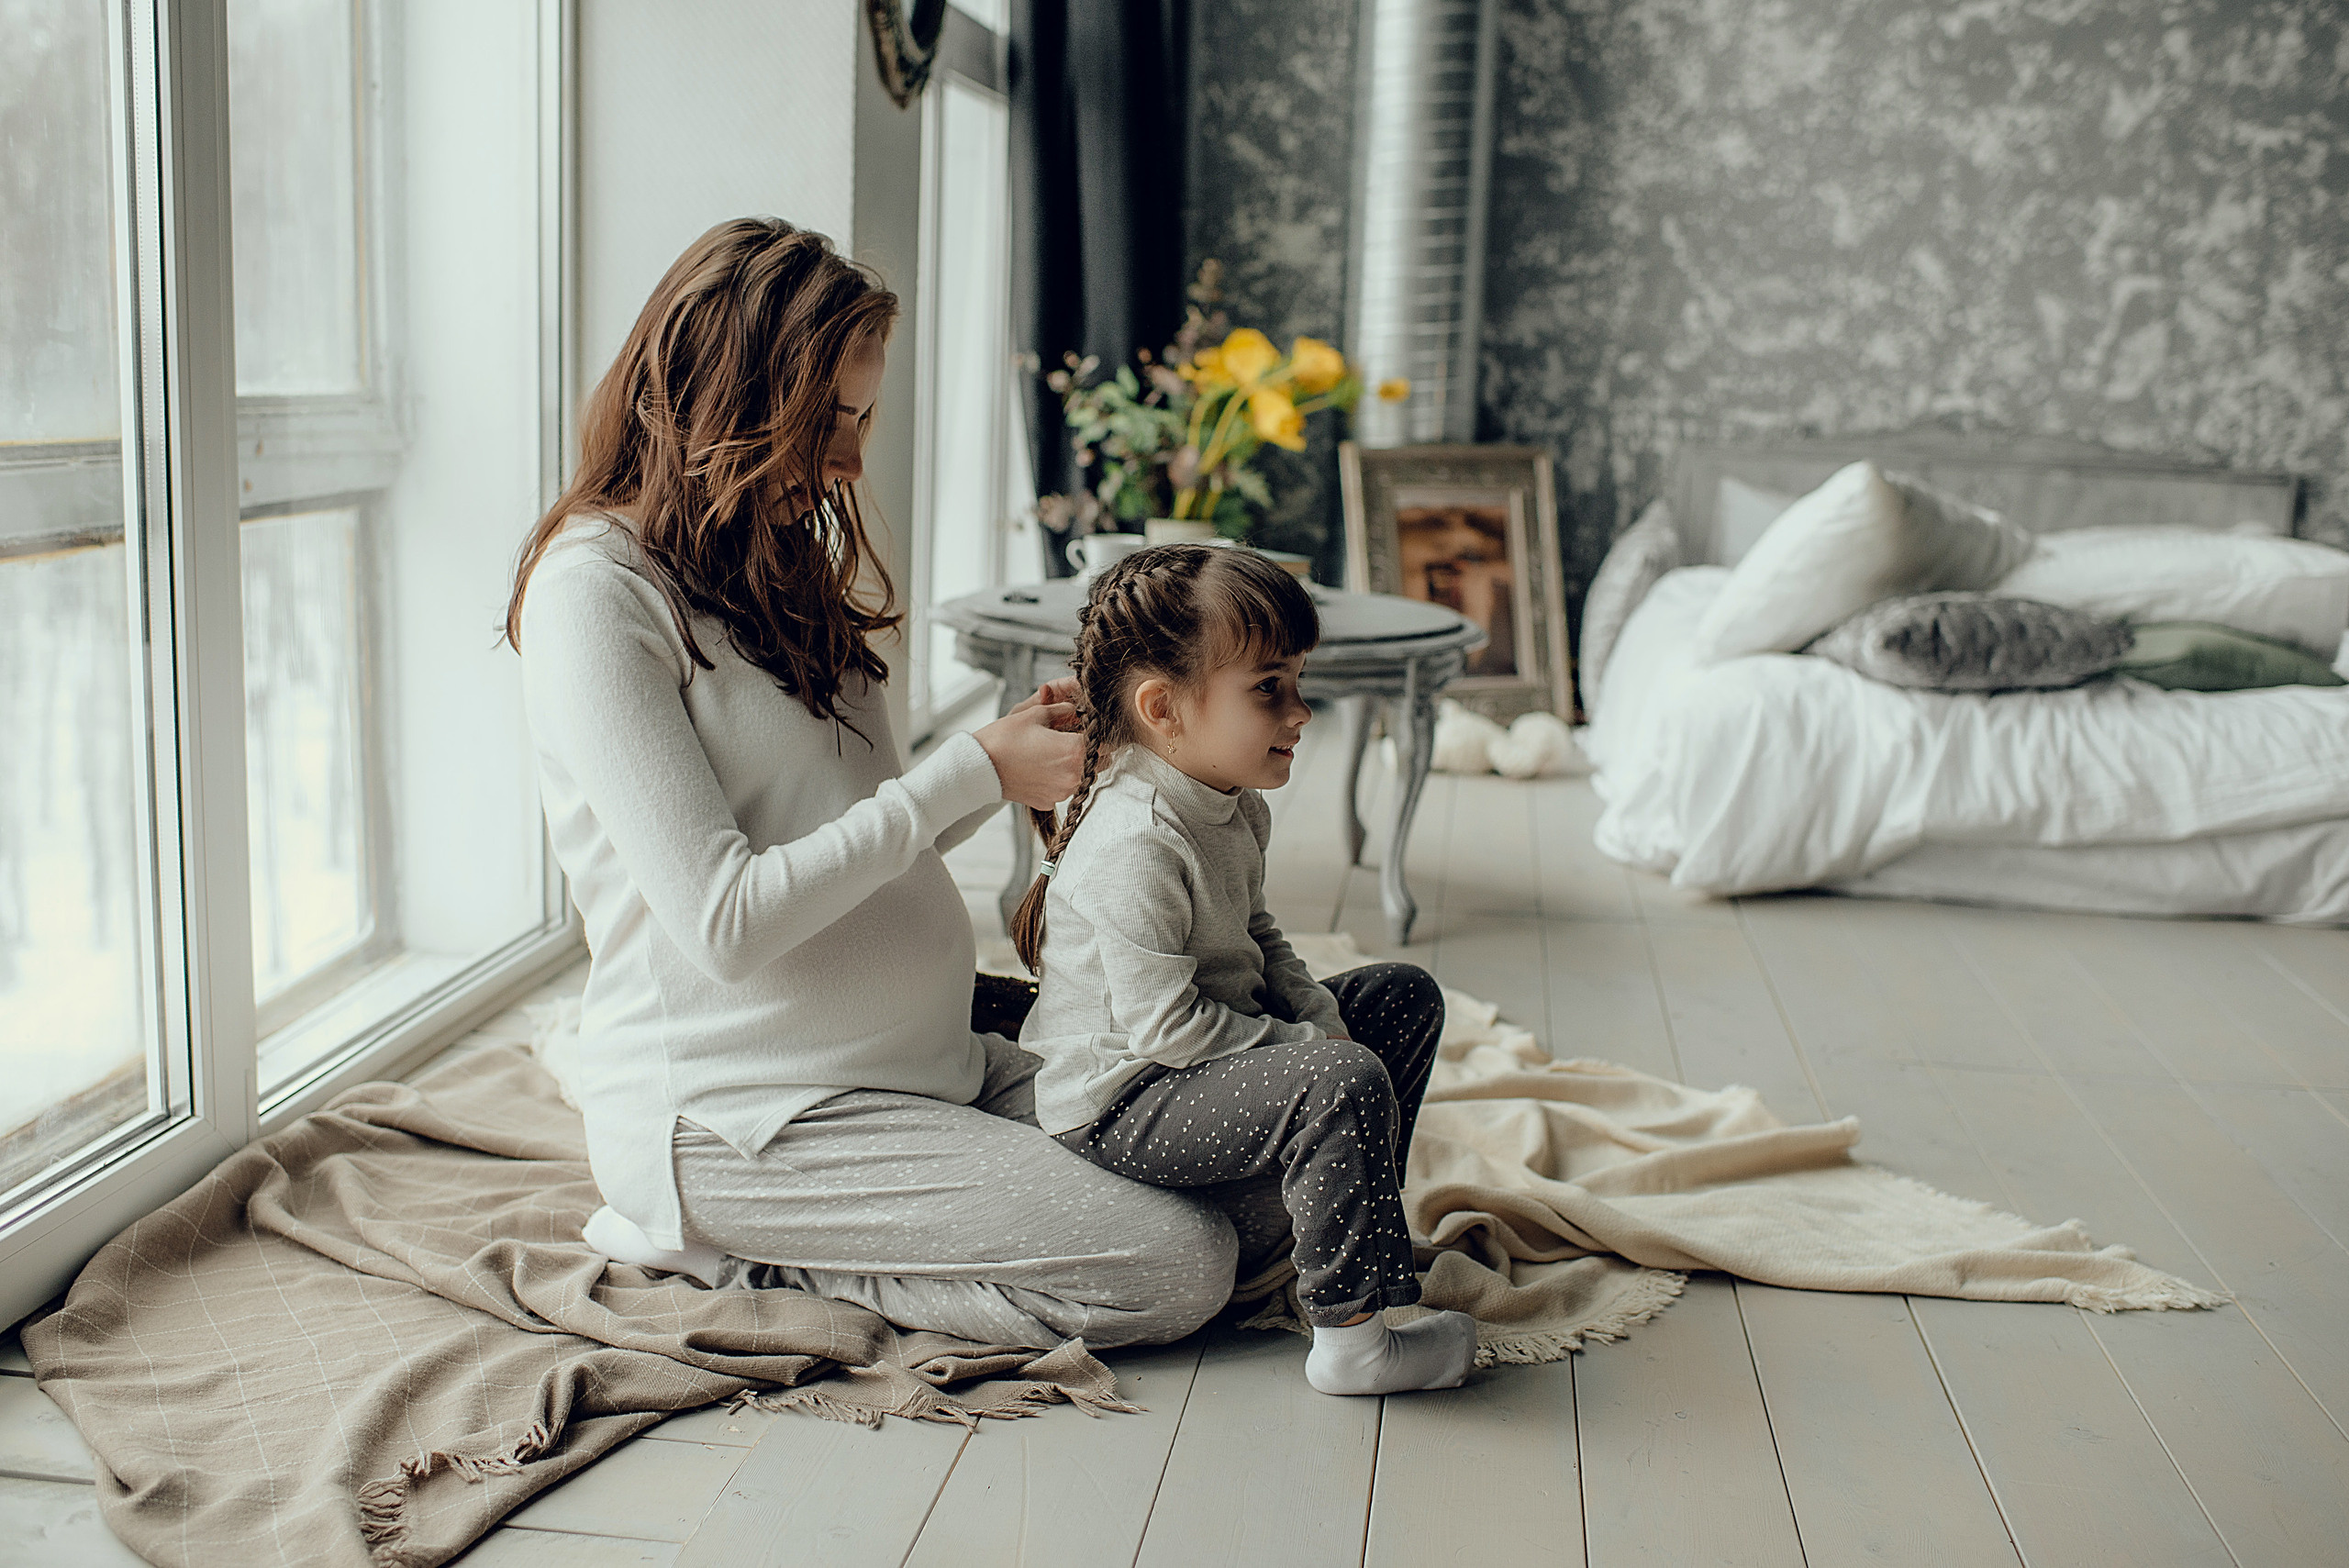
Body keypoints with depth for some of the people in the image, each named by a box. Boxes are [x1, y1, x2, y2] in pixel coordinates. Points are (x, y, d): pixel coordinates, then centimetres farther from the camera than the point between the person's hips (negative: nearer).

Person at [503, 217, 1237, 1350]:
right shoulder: (593, 591, -15)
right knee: (1176, 1268, -15)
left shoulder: (783, 563, 13)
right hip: (736, 1112, -9)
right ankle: (712, 1241, -2)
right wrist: (971, 773, -16)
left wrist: (1021, 758, -2)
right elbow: (727, 921, -21)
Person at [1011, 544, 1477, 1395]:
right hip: (1119, 1104, -11)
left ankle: (1355, 1217, 24)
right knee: (1344, 1083, -31)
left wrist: (1321, 1017, 2)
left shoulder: (1234, 808, 4)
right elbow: (1162, 1025, -29)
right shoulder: (1136, 846, -28)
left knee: (1402, 995, 15)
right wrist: (1305, 1046, -20)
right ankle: (1350, 1336, -20)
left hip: (1213, 1051, 11)